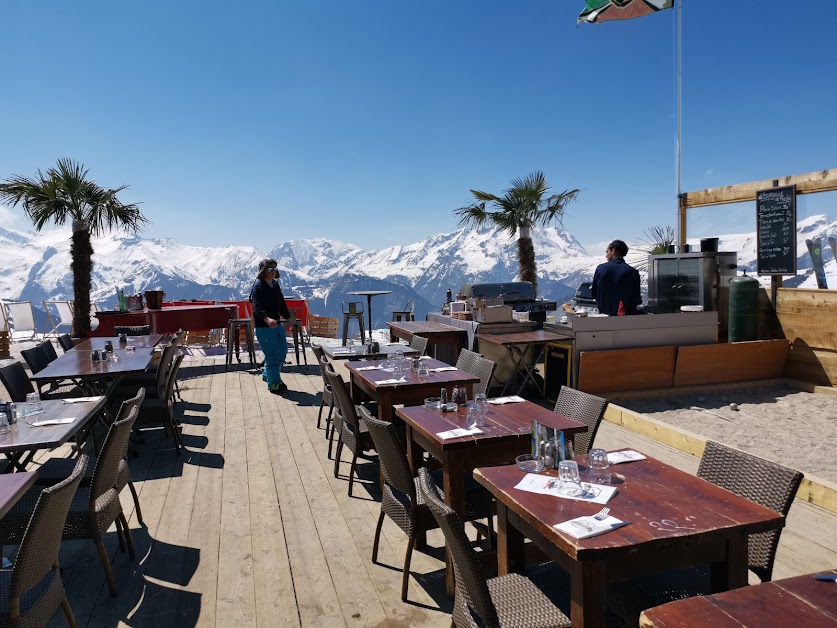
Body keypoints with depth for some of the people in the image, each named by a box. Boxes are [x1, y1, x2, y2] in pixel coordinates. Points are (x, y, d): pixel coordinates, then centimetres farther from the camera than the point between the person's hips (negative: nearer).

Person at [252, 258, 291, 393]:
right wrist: (267, 319, -43)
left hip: (277, 324, 9)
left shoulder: (275, 285, 12)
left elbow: (281, 304, 24)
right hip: (264, 327, -9)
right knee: (273, 355, -7)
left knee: (282, 351, 15)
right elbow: (258, 307, -26)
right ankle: (274, 383, 5)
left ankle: (268, 375, 33)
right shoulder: (258, 287, -14)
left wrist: (288, 317, 27)